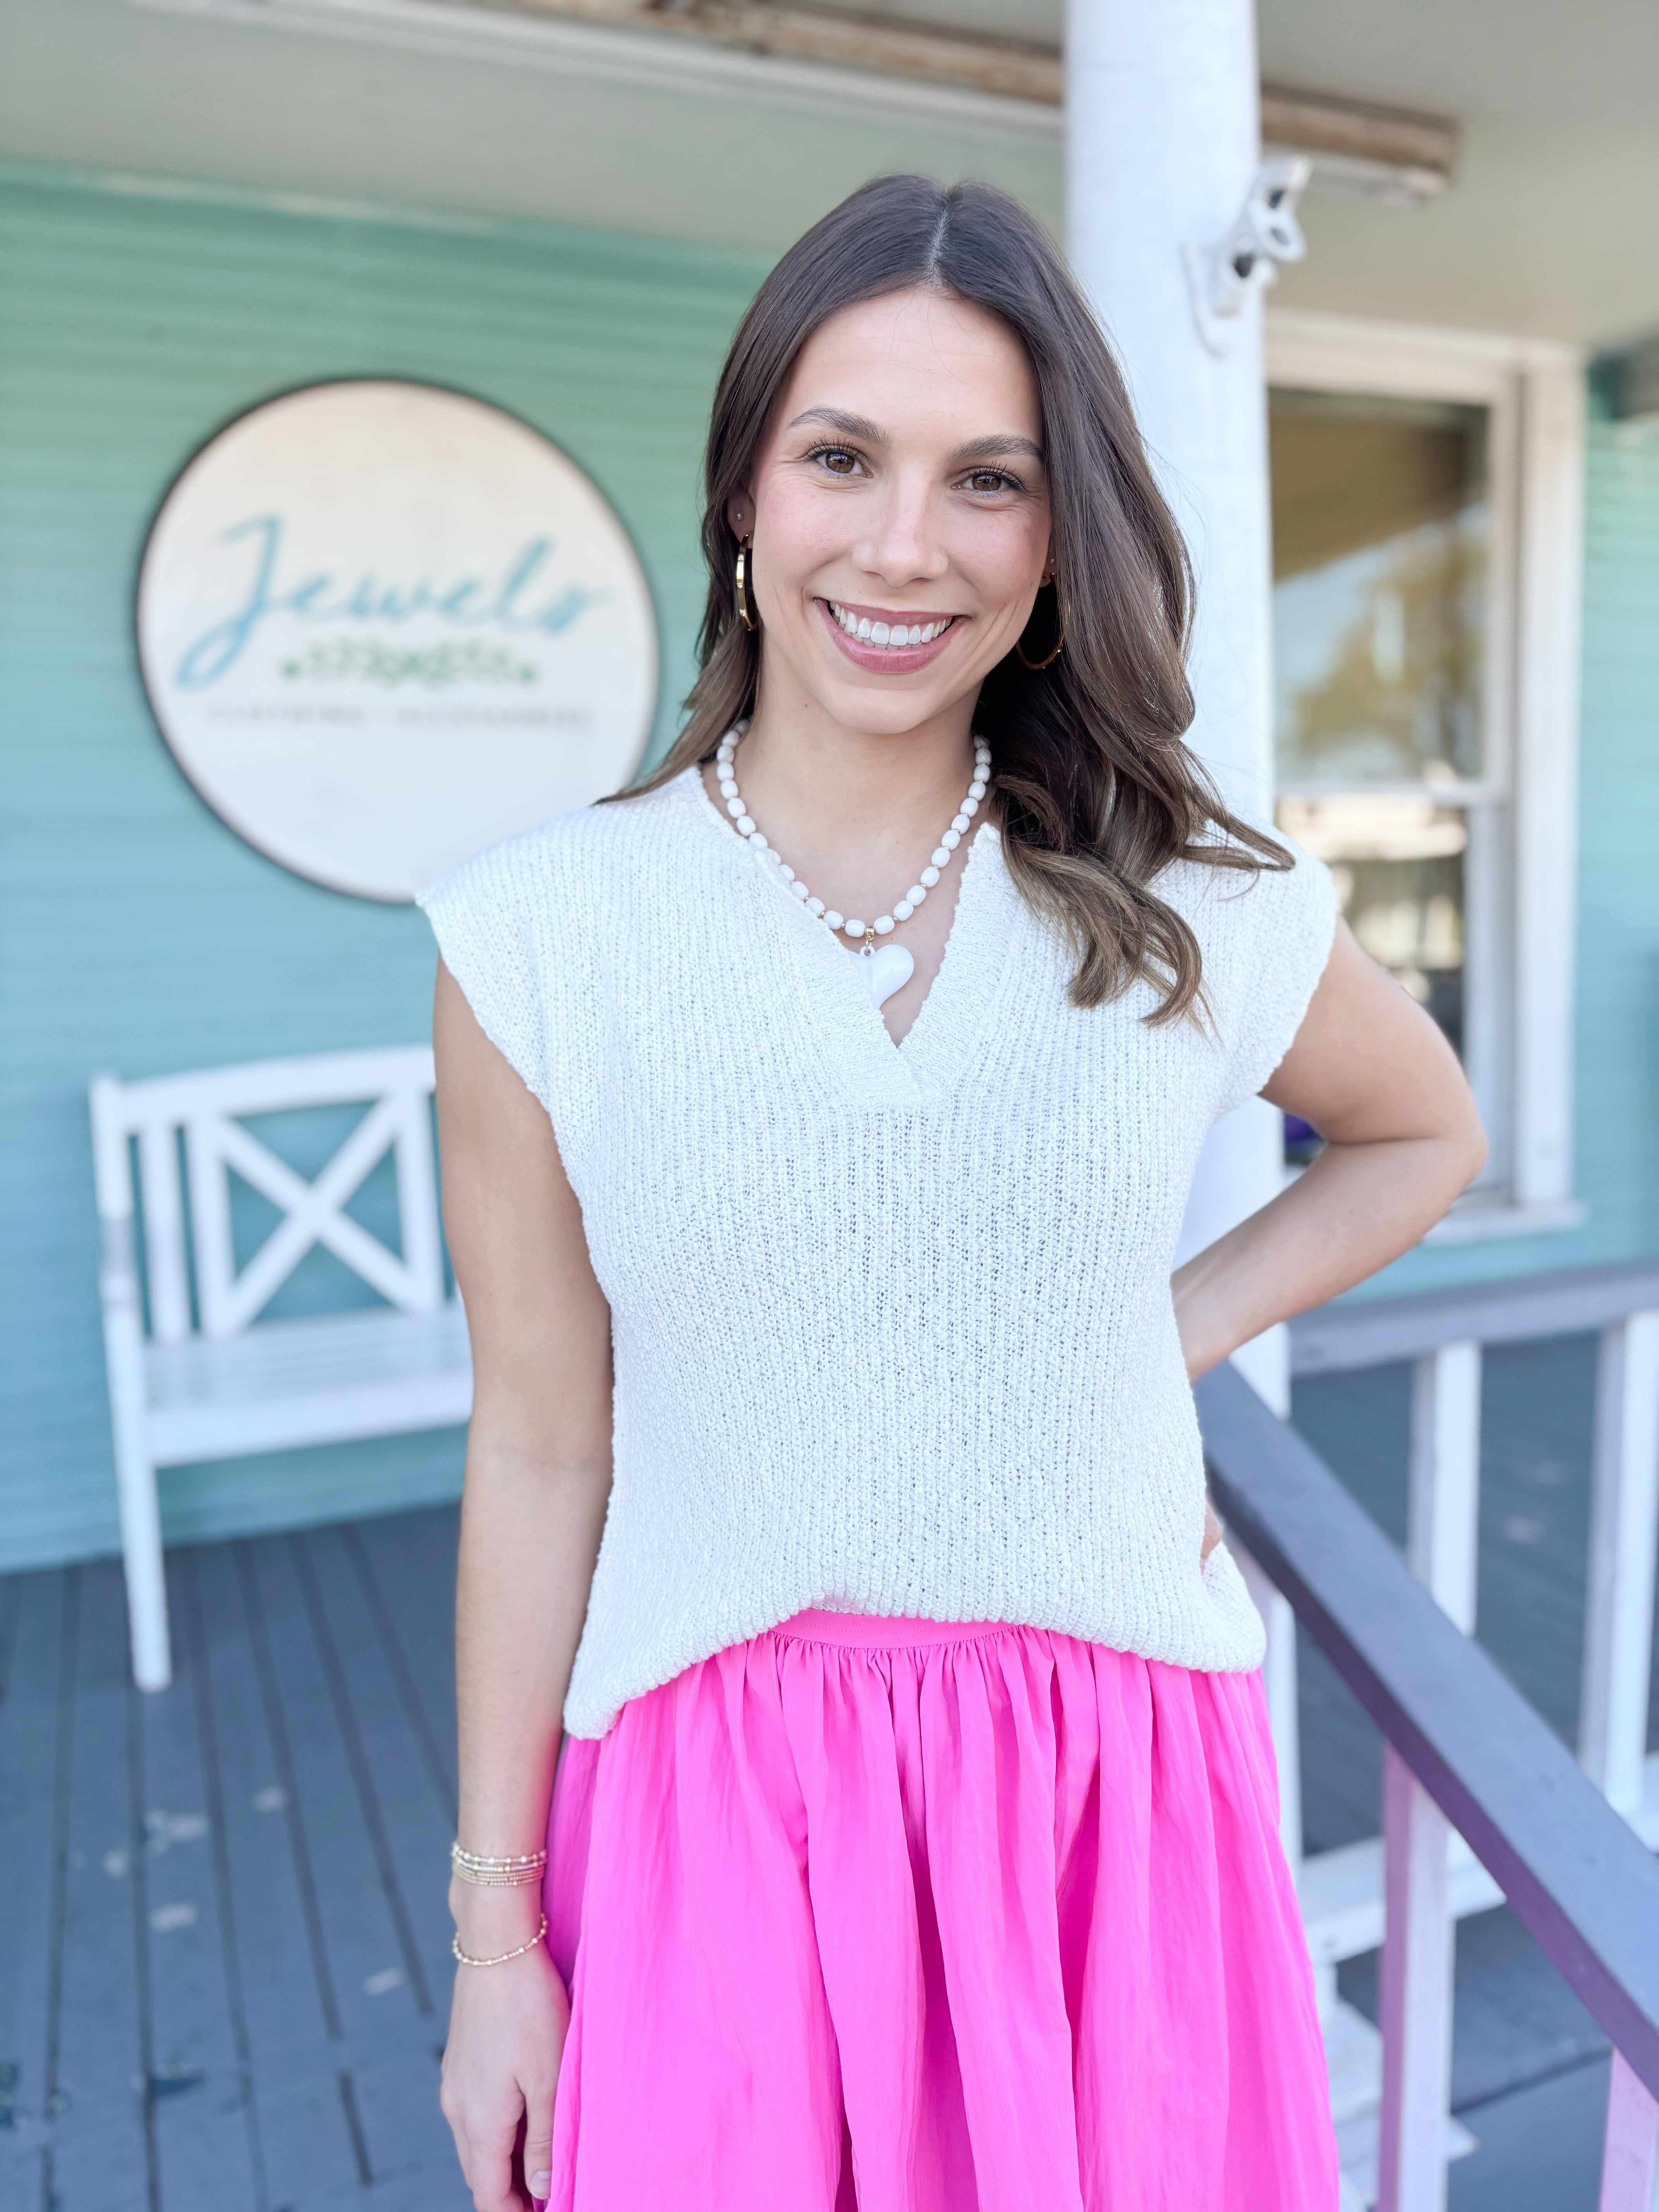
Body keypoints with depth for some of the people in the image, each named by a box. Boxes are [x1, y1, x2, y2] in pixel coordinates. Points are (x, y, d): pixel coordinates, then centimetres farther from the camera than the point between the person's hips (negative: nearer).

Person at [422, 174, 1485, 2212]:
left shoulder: (1203, 914, -5)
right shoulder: (538, 943, -9)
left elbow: (1422, 1136, 15)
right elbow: (540, 1457, -4)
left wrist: (1170, 1336, 0)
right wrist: (494, 1929, 2)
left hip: (1117, 1794, 2)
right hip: (718, 1799, -1)